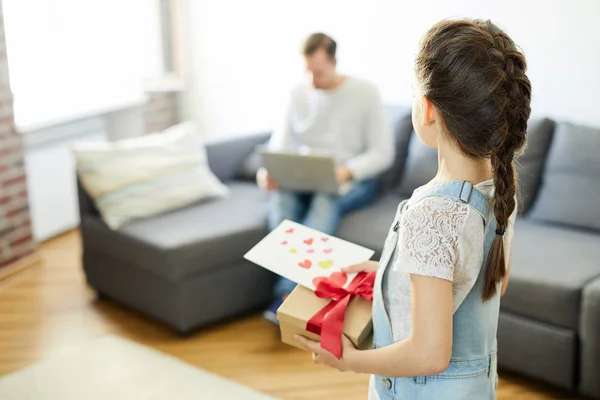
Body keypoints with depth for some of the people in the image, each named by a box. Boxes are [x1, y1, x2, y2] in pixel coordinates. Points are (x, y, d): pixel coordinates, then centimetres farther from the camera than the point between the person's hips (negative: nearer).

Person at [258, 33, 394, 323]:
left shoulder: (364, 93, -3)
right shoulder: (299, 94, 9)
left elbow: (383, 153, -6)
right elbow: (281, 146, 4)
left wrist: (346, 171, -25)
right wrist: (268, 171, -19)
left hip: (354, 181, -3)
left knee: (326, 200, -38)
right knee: (279, 196, -33)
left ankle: (288, 294, -42)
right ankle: (295, 286, -37)